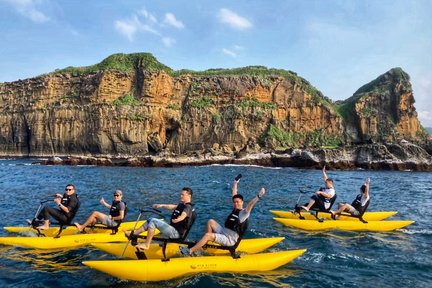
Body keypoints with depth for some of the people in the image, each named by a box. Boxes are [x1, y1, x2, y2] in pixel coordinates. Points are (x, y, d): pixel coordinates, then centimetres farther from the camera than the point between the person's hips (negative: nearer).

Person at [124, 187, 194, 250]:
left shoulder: (188, 207, -15)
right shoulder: (182, 205, 16)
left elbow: (183, 215, -36)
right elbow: (172, 207, 32)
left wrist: (177, 220, -55)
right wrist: (161, 205, 29)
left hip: (176, 233, -10)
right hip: (173, 229, 10)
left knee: (153, 221, -22)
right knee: (150, 220, 12)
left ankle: (146, 245, -19)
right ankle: (133, 234, 10)